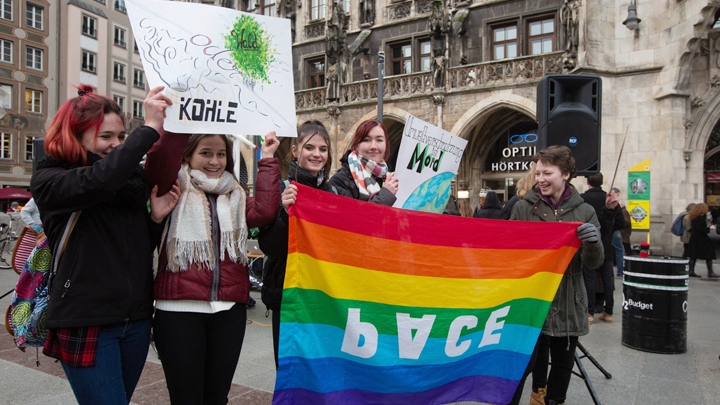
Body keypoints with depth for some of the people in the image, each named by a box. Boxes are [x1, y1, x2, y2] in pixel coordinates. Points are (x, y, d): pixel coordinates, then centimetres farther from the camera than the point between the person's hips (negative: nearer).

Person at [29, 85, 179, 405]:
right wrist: (150, 128, -26)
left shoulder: (131, 178, 10)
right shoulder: (49, 180, -4)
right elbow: (98, 180, -29)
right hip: (86, 323, -5)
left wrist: (156, 217, -3)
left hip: (136, 319, 5)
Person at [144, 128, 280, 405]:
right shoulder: (176, 187, 4)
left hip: (230, 308, 4)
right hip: (180, 308, -3)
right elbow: (160, 160, -18)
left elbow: (264, 212, -6)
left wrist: (268, 161, -4)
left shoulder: (235, 197, 14)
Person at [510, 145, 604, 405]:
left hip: (568, 303, 2)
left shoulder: (584, 212, 2)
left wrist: (593, 243, -22)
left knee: (563, 364, 14)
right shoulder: (523, 208, -1)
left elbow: (594, 263, -2)